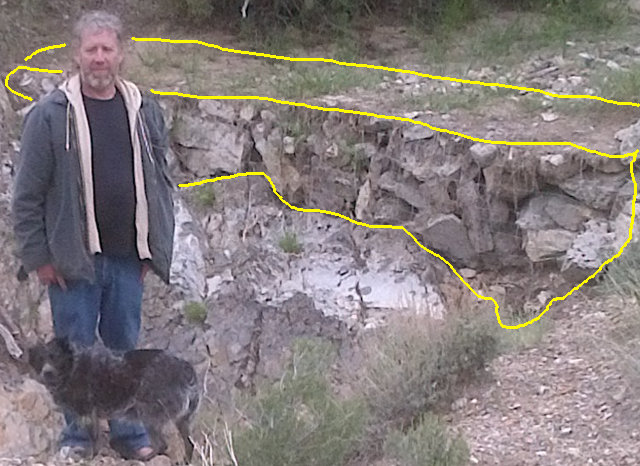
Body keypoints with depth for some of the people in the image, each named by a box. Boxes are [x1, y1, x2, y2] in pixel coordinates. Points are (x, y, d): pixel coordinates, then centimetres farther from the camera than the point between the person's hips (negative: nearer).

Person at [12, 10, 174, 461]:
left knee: (125, 346, 14)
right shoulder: (50, 115, -8)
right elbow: (28, 195, -6)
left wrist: (155, 248, 9)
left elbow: (160, 183, 11)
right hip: (73, 258, -3)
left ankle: (128, 431, 27)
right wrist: (39, 256, -7)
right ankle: (76, 435, 23)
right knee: (76, 349, 7)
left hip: (128, 258, 3)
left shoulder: (145, 110, 4)